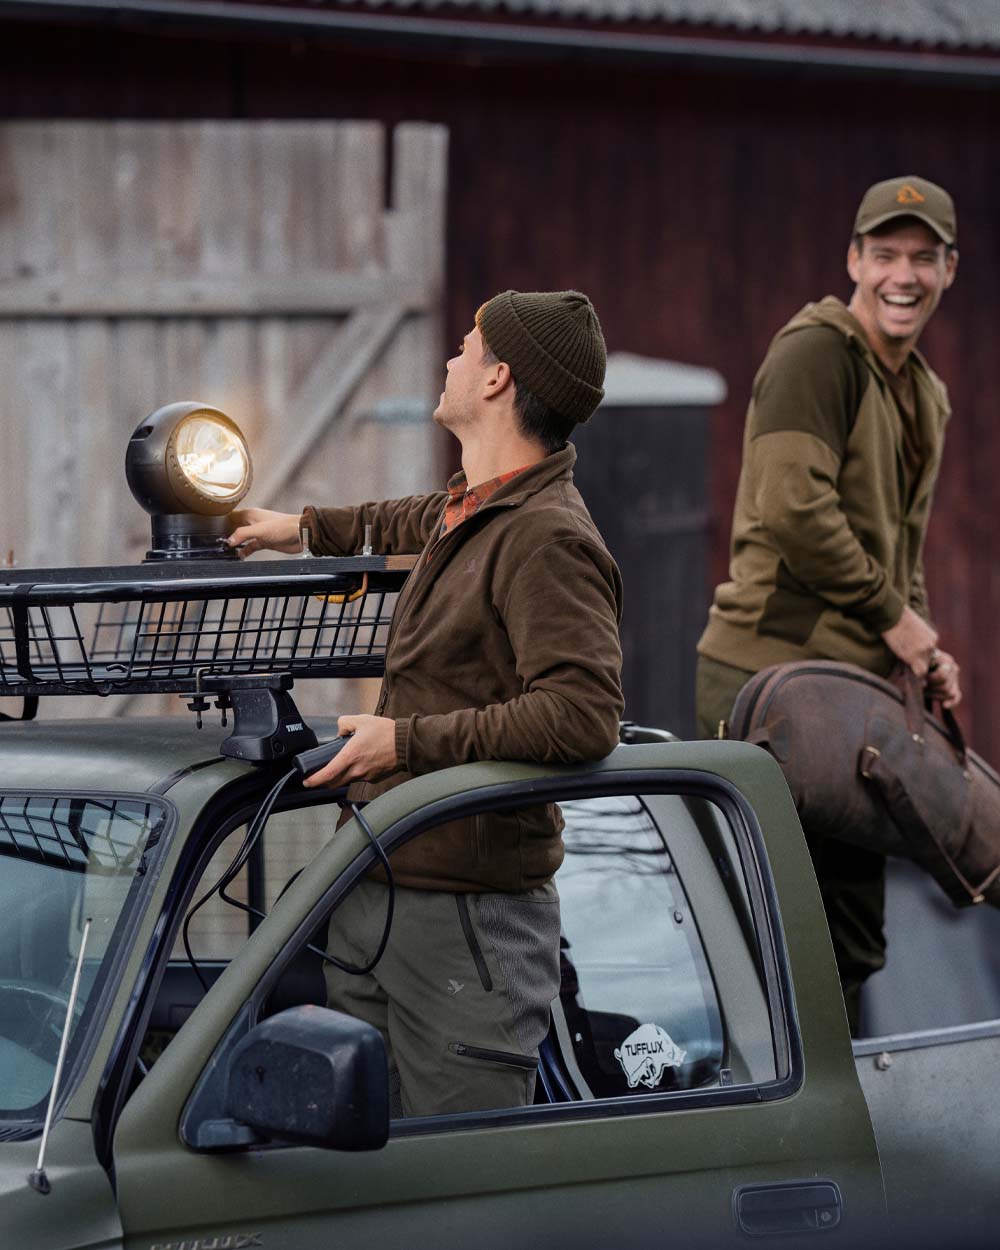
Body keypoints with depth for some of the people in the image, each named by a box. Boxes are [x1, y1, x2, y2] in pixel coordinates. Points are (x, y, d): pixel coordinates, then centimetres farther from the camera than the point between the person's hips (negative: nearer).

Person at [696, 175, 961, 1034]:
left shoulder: (927, 395, 20)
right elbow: (793, 509, -20)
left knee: (854, 931, 12)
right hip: (773, 670, -9)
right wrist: (893, 616, -13)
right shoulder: (817, 352, -10)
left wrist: (923, 646, 10)